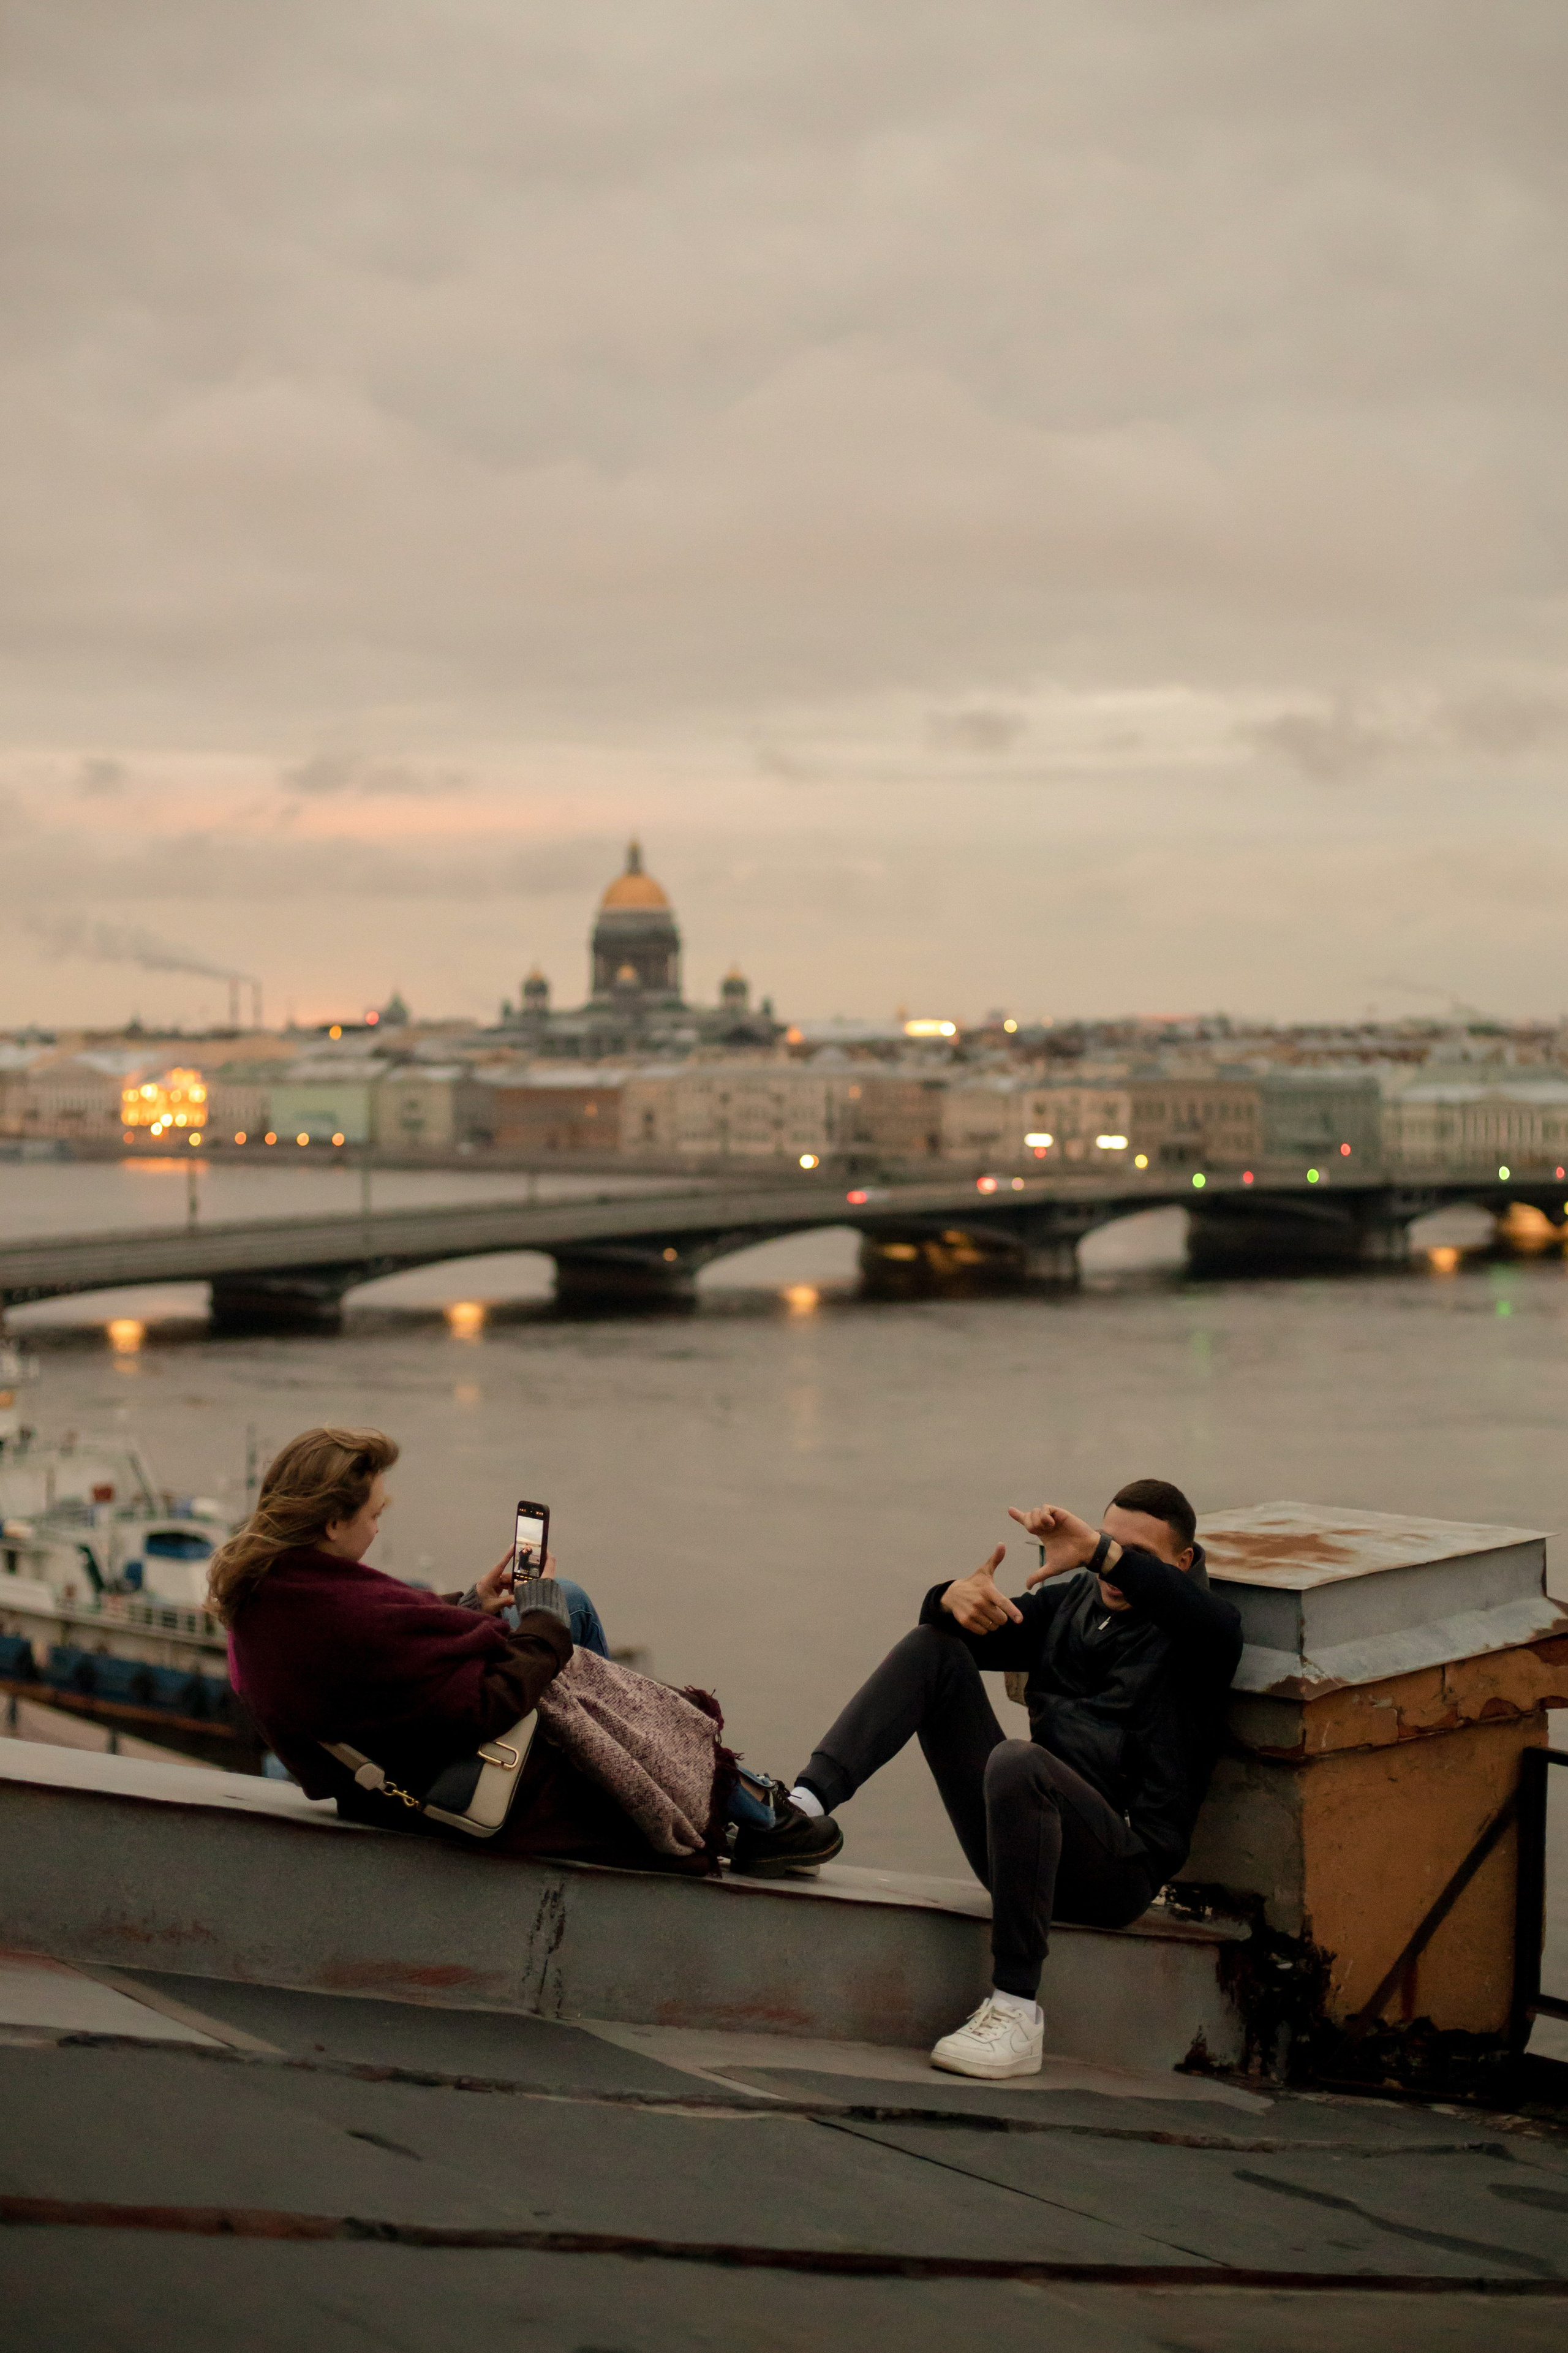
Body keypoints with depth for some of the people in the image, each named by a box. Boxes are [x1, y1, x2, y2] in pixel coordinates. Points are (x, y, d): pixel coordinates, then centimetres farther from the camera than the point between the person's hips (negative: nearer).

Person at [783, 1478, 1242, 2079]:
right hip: (1024, 1833, 7)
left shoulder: (1188, 1634, -3)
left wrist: (1099, 1551, -36)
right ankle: (808, 1804, -18)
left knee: (1018, 1762, -38)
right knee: (933, 1647, 1)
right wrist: (954, 1598, -13)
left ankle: (1016, 2011, -31)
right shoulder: (1073, 1601, 16)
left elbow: (1221, 1626, -28)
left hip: (1122, 1866, -6)